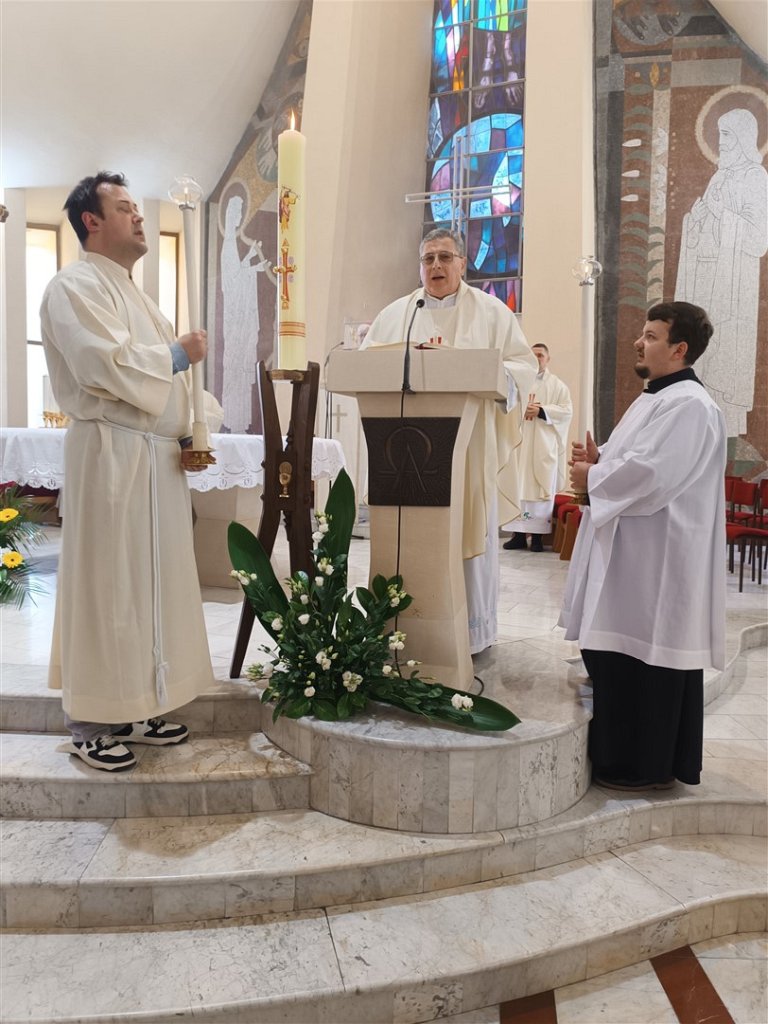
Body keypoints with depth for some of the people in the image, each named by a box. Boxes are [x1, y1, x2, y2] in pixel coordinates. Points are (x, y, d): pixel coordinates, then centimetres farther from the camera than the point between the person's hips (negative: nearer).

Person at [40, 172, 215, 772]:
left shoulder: (132, 292, 23)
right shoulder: (76, 287, -7)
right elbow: (108, 365, -22)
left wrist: (187, 432, 10)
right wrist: (178, 355, -9)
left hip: (156, 456, 9)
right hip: (111, 457, -9)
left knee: (151, 581, 11)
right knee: (105, 587, -3)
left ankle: (137, 707, 23)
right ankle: (90, 724, 9)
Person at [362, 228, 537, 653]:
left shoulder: (492, 312, 8)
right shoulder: (394, 314, 14)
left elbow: (524, 366, 2)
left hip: (471, 447, -2)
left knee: (471, 534, 1)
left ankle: (474, 631, 12)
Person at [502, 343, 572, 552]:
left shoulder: (557, 385, 7)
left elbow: (566, 410, -3)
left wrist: (541, 411, -14)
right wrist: (522, 409, -12)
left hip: (544, 446, -2)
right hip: (520, 444, 2)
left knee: (541, 488, -3)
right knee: (518, 487, 0)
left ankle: (538, 535, 0)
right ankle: (518, 533, 4)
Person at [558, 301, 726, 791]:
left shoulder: (689, 405, -17)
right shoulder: (657, 398, 17)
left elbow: (649, 474, -26)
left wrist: (591, 478, -11)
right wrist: (600, 461, 3)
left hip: (658, 560, -10)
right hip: (635, 552, 10)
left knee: (647, 658, -1)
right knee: (621, 656, 15)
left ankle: (648, 765, 13)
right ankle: (625, 754, 28)